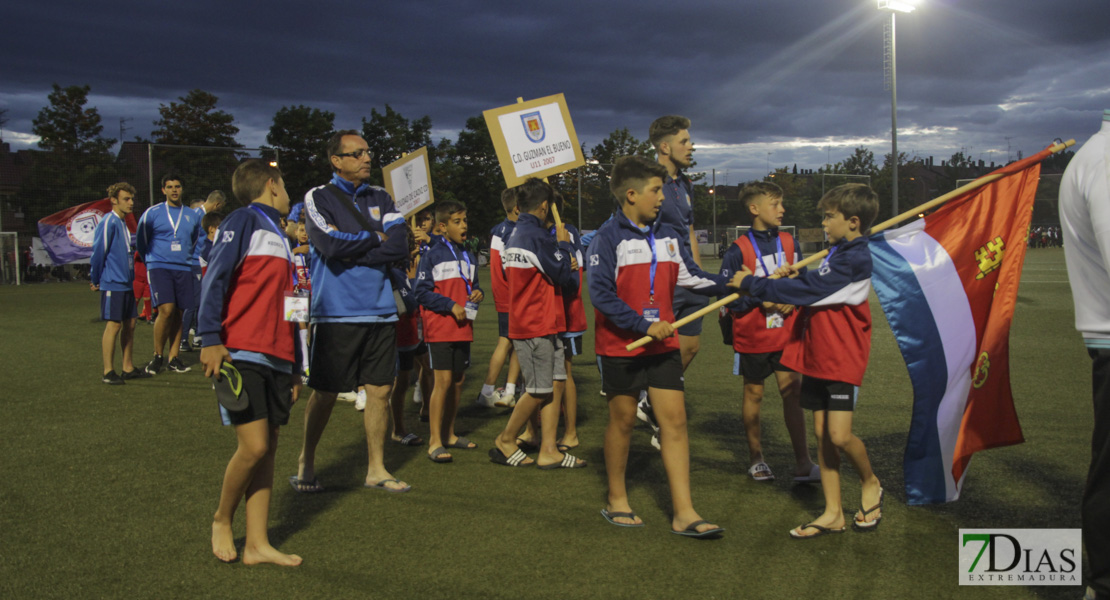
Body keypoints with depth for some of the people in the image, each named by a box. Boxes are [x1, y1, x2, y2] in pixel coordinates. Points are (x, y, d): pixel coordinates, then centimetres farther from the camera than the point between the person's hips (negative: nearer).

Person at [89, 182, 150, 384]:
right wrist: (96, 280, -4)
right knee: (114, 325, -5)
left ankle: (128, 368, 19)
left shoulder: (123, 223, 15)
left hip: (126, 284, 8)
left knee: (129, 324, 10)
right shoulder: (108, 223, -12)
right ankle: (108, 371, 1)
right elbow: (98, 252, -12)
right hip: (112, 284, -8)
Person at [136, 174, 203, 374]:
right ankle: (157, 356, -2)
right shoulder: (152, 213, 1)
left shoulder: (192, 215, 11)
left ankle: (173, 358, 10)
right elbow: (141, 242, 11)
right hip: (159, 267, -4)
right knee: (166, 310, -16)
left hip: (184, 269, 4)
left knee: (178, 313, 3)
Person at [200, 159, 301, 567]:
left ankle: (257, 545, 10)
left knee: (267, 449, 5)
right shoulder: (245, 220, 0)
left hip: (275, 359, 8)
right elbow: (214, 278, -10)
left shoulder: (278, 237, 23)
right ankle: (222, 520, 13)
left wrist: (292, 369, 23)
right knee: (254, 446, -11)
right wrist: (210, 339, -19)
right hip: (241, 355, -8)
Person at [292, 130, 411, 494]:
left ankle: (376, 469, 17)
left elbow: (400, 245, -3)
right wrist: (375, 237, -4)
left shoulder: (380, 199, 13)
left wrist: (351, 251, -10)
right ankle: (306, 461, 22)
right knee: (324, 393, 3)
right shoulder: (318, 198, 1)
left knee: (380, 390, 6)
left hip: (381, 311, 4)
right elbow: (332, 246, -16)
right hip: (336, 313, -4)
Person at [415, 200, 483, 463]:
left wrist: (477, 293, 1)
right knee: (443, 380, -10)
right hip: (440, 328, -7)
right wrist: (451, 306, -16)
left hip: (463, 327, 7)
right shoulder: (433, 256, -6)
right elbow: (422, 292, -10)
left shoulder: (469, 257, 14)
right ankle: (435, 441, -5)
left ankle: (449, 434, 25)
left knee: (458, 381, 11)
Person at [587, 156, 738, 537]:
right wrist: (644, 326, -20)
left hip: (662, 344, 5)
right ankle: (617, 501, 26)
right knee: (623, 419, 7)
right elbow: (601, 294, -16)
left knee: (675, 419, -1)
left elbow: (692, 277, 15)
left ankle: (684, 514, 1)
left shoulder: (666, 238, 10)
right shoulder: (608, 238, -9)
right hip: (620, 346, -5)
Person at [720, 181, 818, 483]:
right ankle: (756, 458, 25)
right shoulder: (738, 250, -8)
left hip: (786, 334, 3)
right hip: (751, 336, -3)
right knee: (753, 394, 9)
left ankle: (803, 463, 3)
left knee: (792, 390, -2)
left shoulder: (789, 243, 6)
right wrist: (759, 297, -19)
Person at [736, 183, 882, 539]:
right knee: (822, 434, 8)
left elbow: (808, 290, -21)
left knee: (839, 435, -12)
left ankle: (870, 483, 19)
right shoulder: (838, 252, 14)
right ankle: (833, 514, 15)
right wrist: (796, 276, 6)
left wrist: (753, 284, -16)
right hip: (817, 356, 9)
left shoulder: (855, 259, -17)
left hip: (843, 359, -9)